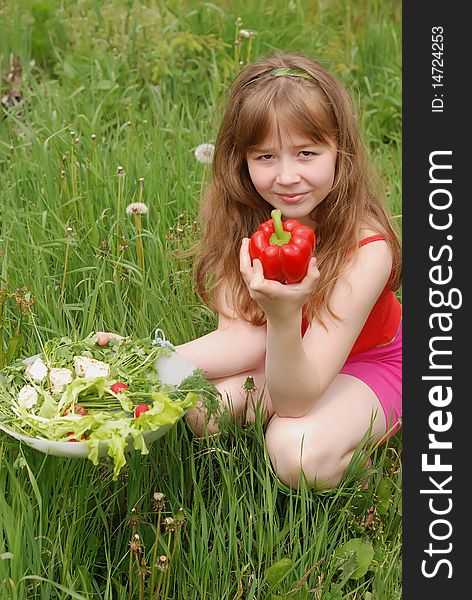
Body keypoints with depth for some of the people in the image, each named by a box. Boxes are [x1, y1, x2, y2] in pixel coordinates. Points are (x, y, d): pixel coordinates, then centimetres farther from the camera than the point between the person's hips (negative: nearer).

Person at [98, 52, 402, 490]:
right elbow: (244, 334, -21)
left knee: (298, 453, -34)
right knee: (206, 409, -28)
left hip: (368, 366, -4)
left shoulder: (366, 248, -34)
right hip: (283, 355, 4)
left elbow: (294, 400, -36)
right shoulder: (239, 216, -18)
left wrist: (285, 317, -56)